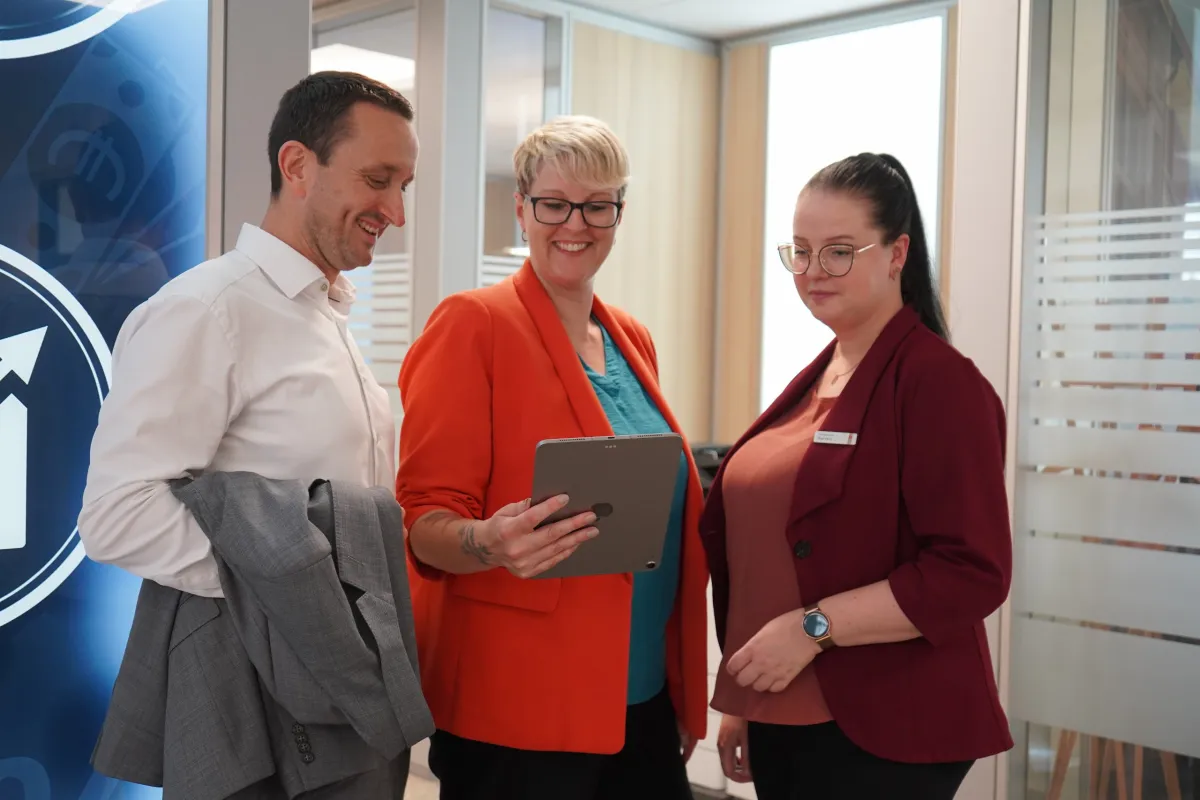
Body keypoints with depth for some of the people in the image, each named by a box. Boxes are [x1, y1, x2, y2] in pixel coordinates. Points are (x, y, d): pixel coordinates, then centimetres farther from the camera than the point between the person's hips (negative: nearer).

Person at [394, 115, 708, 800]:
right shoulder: (473, 324, -10)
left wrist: (689, 691, 13)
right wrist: (491, 543, -32)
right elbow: (426, 523, -11)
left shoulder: (633, 341, 10)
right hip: (515, 711, -6)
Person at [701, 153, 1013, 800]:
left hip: (880, 735, -7)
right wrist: (741, 702, 16)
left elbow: (973, 574, -18)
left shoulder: (939, 381, -13)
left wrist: (813, 627, -19)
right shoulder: (813, 381, 10)